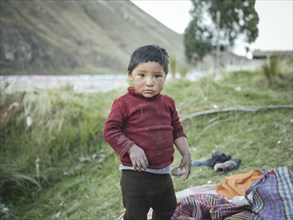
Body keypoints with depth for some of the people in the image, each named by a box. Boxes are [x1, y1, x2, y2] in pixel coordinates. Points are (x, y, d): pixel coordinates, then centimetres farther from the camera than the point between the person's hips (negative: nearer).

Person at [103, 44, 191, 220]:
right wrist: (132, 149, -25)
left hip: (163, 173, 6)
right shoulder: (124, 103, -14)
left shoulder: (168, 102, 4)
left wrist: (186, 154, 8)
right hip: (135, 175, -6)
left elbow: (177, 130, 13)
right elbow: (111, 131, -15)